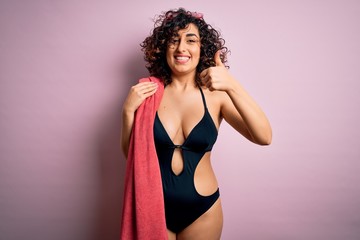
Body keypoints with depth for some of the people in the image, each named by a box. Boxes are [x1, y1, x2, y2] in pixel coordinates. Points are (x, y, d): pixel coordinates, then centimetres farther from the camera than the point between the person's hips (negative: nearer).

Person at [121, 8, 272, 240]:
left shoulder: (215, 95, -10)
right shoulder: (148, 92, -8)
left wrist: (232, 86, -32)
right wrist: (128, 110, -18)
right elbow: (131, 153, -3)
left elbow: (263, 137, -22)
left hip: (202, 209, 0)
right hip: (155, 206, 0)